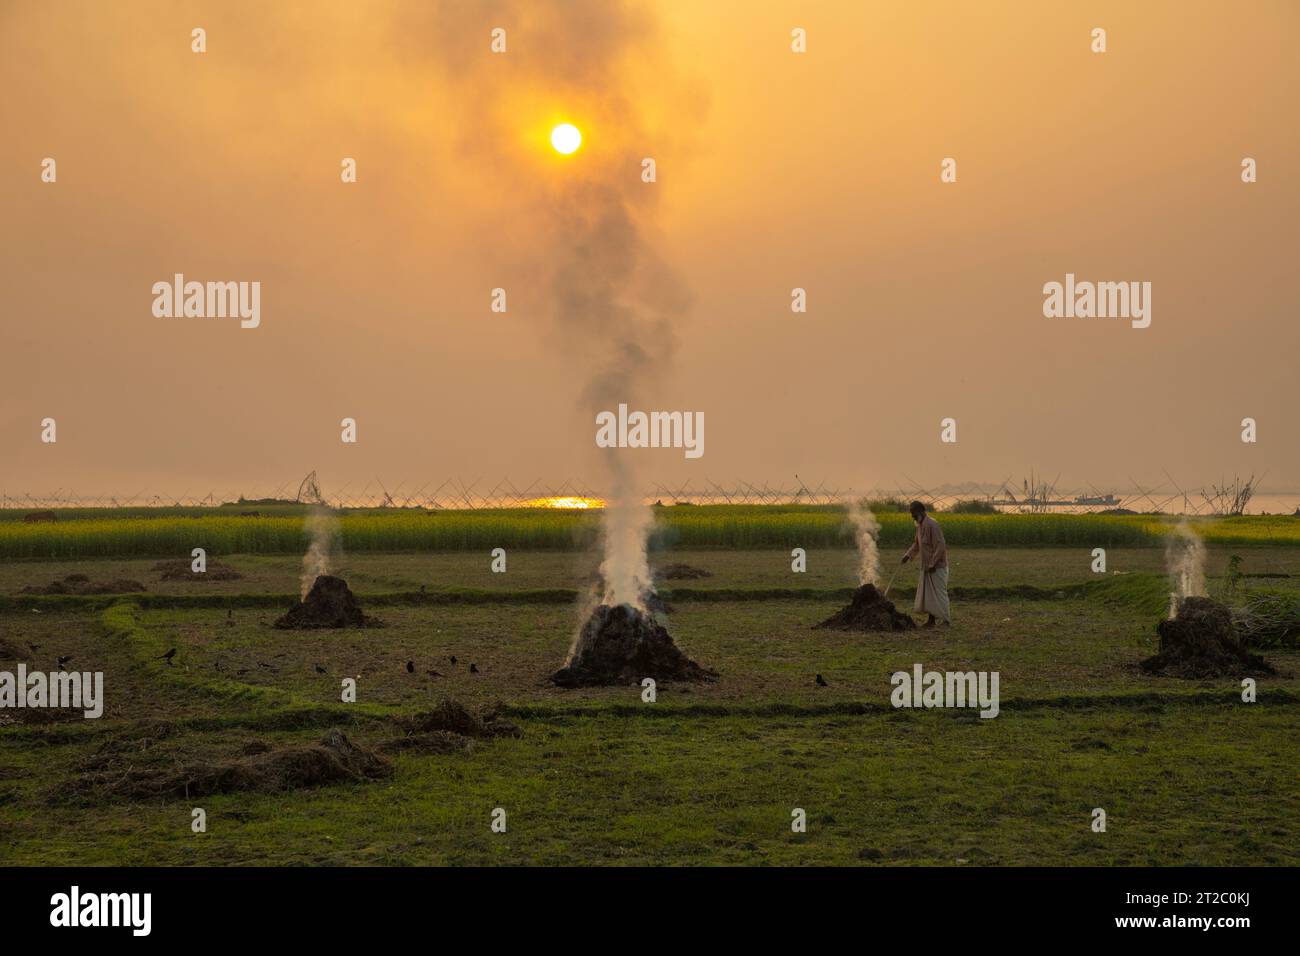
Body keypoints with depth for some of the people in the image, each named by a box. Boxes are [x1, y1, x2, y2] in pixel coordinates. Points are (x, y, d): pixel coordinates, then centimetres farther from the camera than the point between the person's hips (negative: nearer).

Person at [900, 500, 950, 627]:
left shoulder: (932, 525, -19)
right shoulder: (920, 525, 10)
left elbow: (940, 546, -22)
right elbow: (917, 544, 24)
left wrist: (933, 564, -23)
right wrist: (908, 555, 9)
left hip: (937, 566, -10)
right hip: (926, 566, 10)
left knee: (939, 592, -6)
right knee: (926, 593, 11)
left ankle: (946, 621, -1)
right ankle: (931, 621, 18)